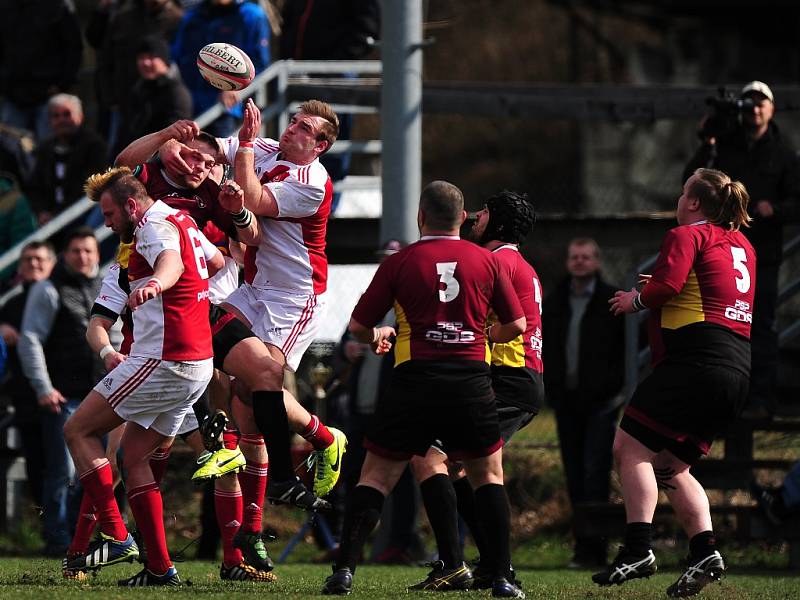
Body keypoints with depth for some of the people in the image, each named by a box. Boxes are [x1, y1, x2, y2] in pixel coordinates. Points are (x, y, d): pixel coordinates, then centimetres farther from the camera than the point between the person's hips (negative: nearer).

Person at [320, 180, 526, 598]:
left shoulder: (400, 262, 2)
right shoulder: (486, 261, 6)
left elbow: (358, 325, 6)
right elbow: (516, 324, 11)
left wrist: (377, 337, 30)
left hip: (415, 378, -1)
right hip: (472, 379, 1)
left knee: (376, 477, 6)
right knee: (488, 475, 15)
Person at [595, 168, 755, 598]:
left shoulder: (686, 236, -3)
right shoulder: (742, 245, 22)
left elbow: (666, 284, -17)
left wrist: (636, 299, 2)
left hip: (696, 359, -9)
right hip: (737, 369, 9)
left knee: (631, 448, -7)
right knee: (671, 466, 14)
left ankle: (638, 549, -20)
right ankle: (704, 551, -2)